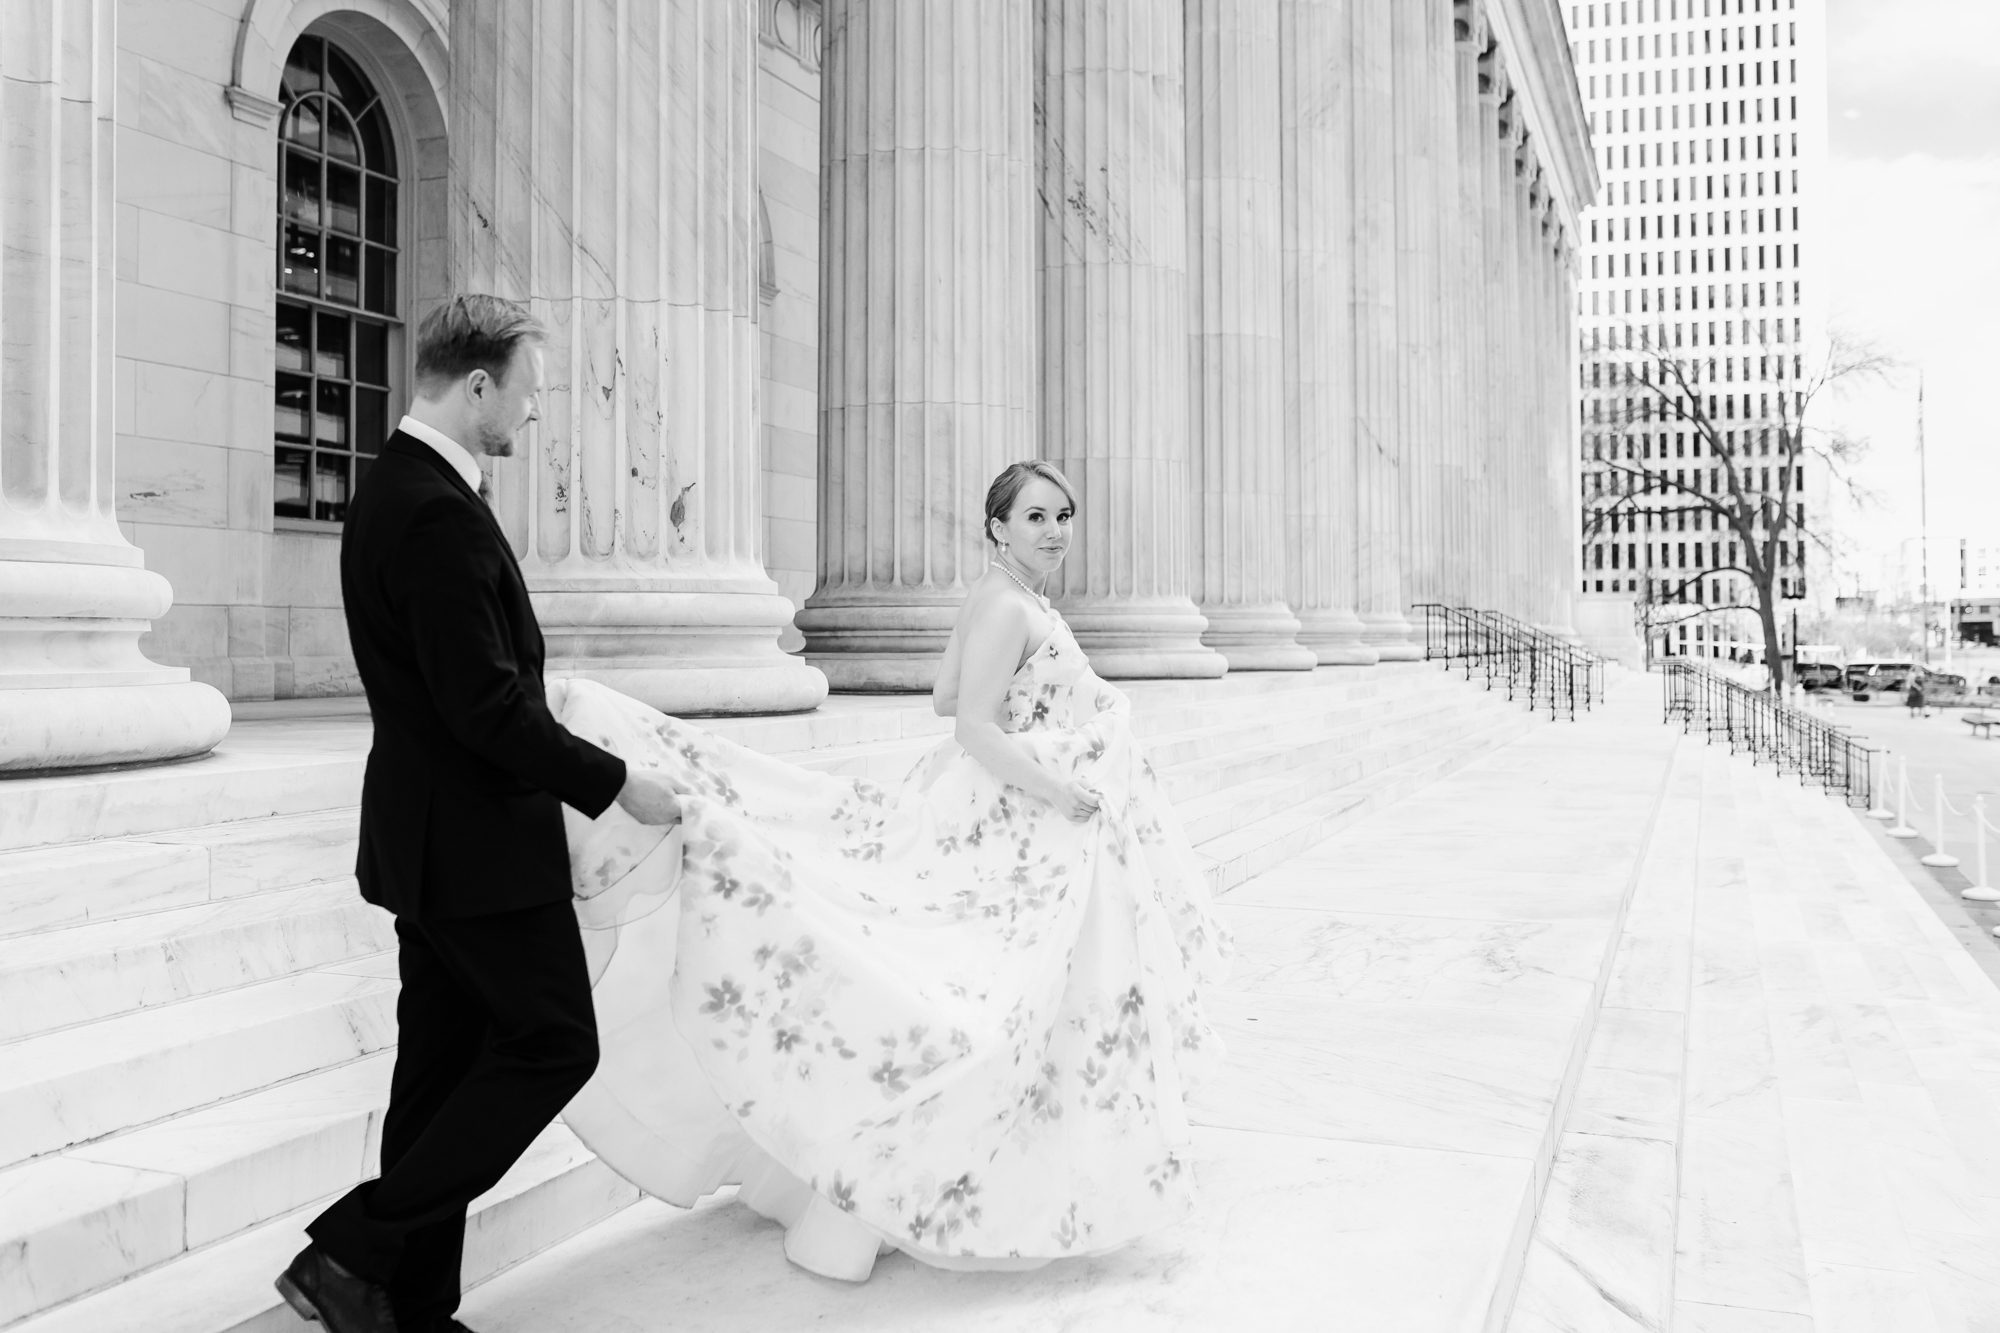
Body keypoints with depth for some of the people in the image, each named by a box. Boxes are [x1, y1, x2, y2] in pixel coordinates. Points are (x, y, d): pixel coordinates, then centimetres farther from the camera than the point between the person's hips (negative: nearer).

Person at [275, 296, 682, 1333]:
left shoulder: (389, 489, 11)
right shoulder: (440, 513, -21)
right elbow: (484, 705, -24)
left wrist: (555, 740, 19)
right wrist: (613, 782, -14)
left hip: (426, 839, 10)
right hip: (478, 842, -10)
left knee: (443, 1068, 14)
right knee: (553, 1043, 0)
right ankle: (352, 1249, 4)